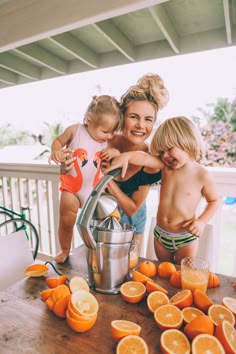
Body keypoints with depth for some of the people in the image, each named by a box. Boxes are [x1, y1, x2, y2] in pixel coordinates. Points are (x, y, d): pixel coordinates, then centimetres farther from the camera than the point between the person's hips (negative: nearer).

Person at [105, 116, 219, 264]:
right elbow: (144, 158, -22)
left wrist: (202, 221, -13)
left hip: (185, 238, -4)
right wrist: (126, 156, -41)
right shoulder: (165, 166, -6)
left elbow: (214, 201, 1)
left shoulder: (202, 175, -13)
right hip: (160, 235, 4)